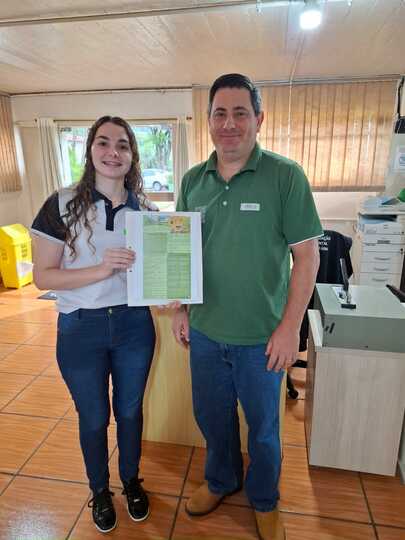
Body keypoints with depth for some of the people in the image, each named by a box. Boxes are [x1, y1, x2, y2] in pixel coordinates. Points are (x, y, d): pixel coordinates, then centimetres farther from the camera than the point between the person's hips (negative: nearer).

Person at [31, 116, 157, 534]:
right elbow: (42, 276, -12)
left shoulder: (144, 209, -1)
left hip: (134, 325, 2)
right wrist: (101, 270, -26)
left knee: (129, 411, 21)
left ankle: (131, 481, 49)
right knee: (94, 419, 18)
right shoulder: (62, 205, -10)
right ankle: (99, 490, 47)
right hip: (81, 328, -2)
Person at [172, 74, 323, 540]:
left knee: (262, 427, 18)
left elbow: (307, 255, -11)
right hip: (205, 332, 4)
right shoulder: (192, 181, 2)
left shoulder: (285, 176, -11)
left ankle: (264, 501, 47)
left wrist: (289, 327, -13)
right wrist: (180, 310, 5)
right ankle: (221, 480, 52)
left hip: (261, 338, -3)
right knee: (211, 416, 23)